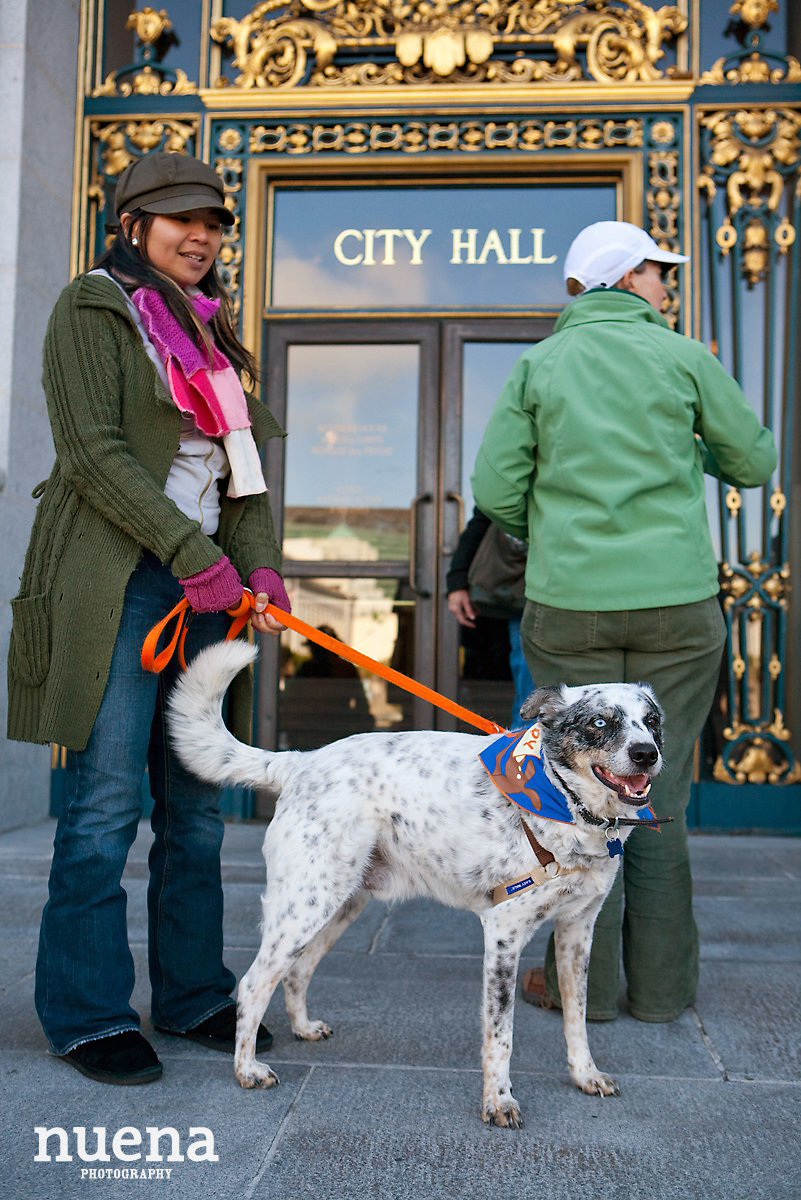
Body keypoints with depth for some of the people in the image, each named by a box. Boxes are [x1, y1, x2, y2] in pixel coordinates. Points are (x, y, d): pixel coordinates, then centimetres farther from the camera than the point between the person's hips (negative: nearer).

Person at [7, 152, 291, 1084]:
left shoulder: (213, 329, 22)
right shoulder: (92, 308, 2)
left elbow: (248, 460, 16)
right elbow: (95, 451, -10)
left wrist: (260, 565, 0)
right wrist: (191, 553, -15)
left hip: (209, 586, 7)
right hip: (118, 582, -6)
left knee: (197, 806, 8)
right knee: (106, 803, -5)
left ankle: (190, 994, 19)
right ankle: (85, 1014, 7)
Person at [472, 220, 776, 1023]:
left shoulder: (538, 365, 5)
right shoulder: (683, 357, 3)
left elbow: (494, 489, -2)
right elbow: (755, 461, 10)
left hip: (569, 603, 0)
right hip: (675, 598, 0)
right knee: (658, 795, 8)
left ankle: (584, 980, 13)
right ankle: (660, 983, 16)